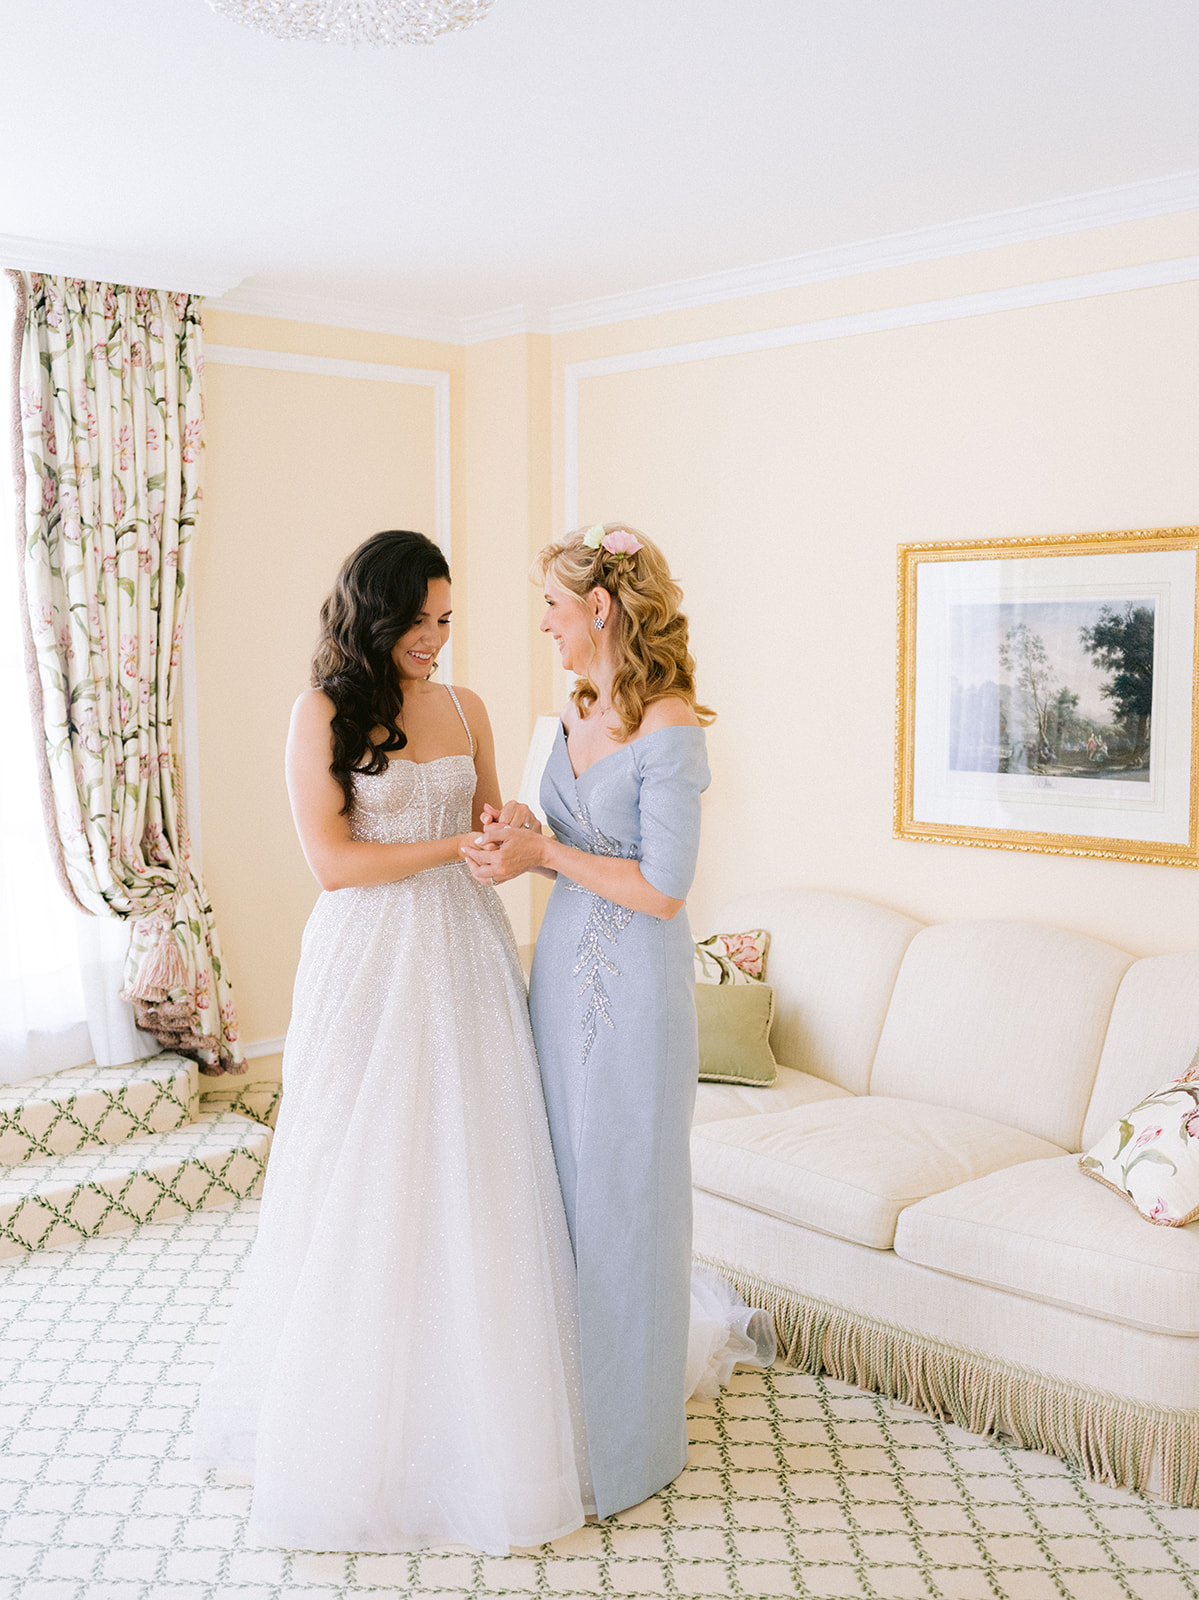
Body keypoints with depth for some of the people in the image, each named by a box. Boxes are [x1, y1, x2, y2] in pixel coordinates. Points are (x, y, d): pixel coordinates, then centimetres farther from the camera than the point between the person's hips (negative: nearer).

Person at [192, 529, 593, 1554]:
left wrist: (510, 824, -4)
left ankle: (478, 1409, 23)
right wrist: (457, 843, -13)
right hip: (371, 959, -4)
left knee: (472, 1175, 7)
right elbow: (332, 860, -10)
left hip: (465, 951, 4)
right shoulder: (324, 714, -5)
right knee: (368, 1184, 4)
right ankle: (355, 1411, 21)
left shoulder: (466, 709, 10)